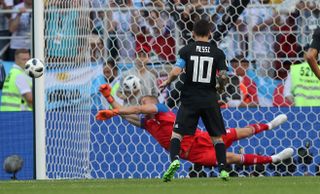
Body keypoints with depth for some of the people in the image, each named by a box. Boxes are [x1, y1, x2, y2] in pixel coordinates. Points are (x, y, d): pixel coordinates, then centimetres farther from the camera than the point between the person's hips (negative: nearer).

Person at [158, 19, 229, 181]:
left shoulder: (186, 50, -2)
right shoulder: (217, 53, 1)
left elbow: (176, 72, -12)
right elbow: (223, 75, -5)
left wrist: (166, 82, 7)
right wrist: (221, 85, 17)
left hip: (190, 100, -1)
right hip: (210, 100, 1)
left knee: (177, 133, 3)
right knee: (217, 136, 13)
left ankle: (174, 160, -22)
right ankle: (223, 169, 4)